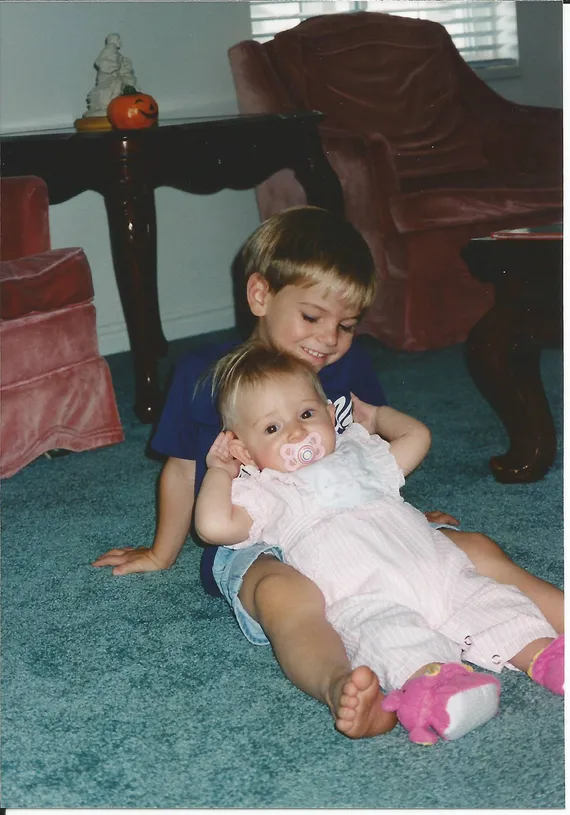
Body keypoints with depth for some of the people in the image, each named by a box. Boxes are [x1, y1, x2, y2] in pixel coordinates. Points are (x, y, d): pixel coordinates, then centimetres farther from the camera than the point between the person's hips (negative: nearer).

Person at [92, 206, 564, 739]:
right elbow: (182, 471, 14)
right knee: (286, 594, -41)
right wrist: (162, 554, 24)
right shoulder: (205, 374, 2)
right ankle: (338, 688, -68)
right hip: (255, 546, -5)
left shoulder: (350, 366, 12)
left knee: (474, 550, -15)